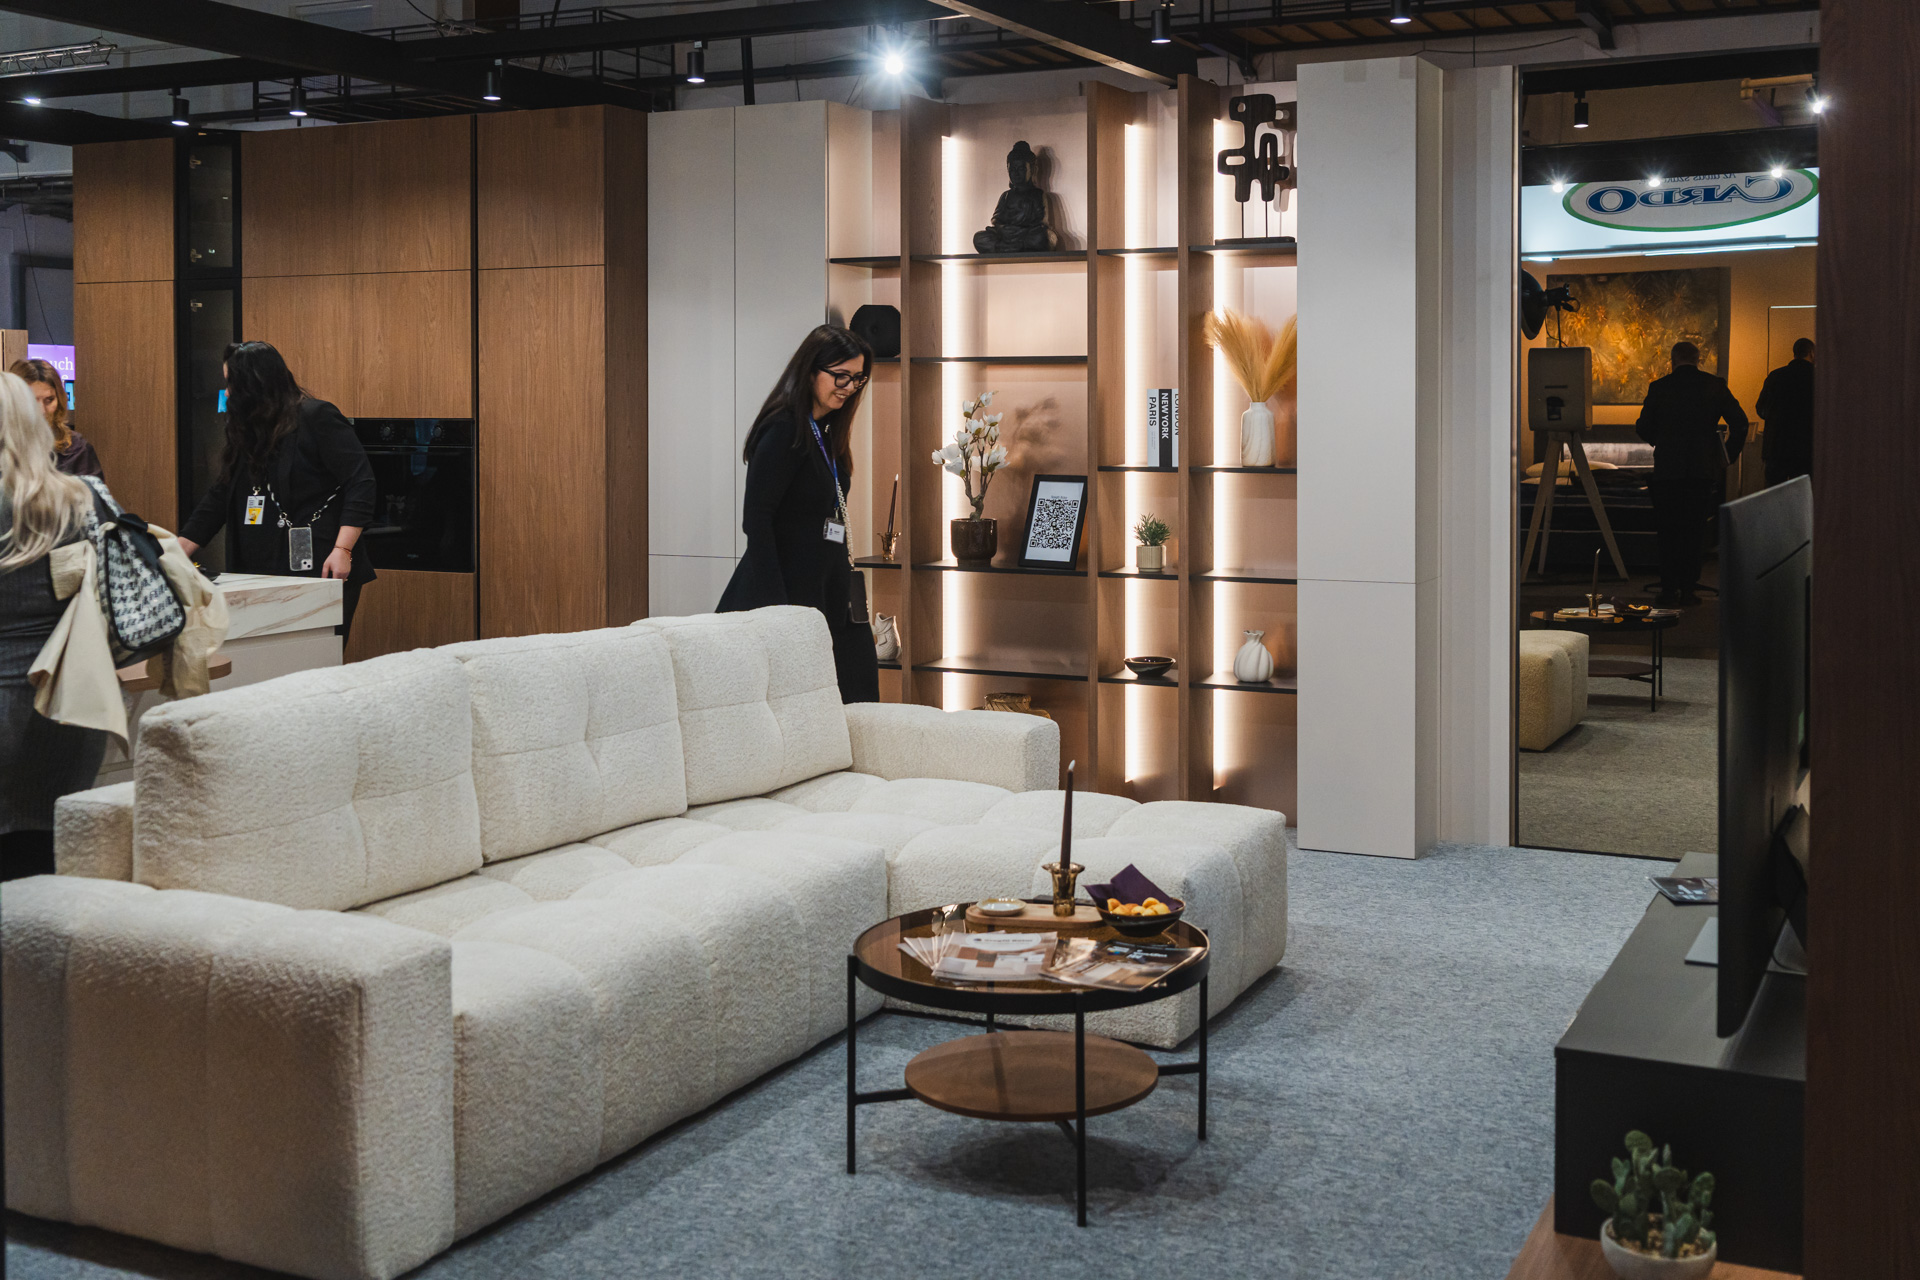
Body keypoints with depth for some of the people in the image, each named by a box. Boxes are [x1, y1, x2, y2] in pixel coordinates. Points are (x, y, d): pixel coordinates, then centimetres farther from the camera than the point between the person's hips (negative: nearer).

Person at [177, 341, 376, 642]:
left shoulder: (317, 418, -5)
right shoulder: (247, 432, 18)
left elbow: (360, 483, -10)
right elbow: (219, 498, 22)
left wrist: (343, 550, -17)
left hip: (323, 572, -7)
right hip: (268, 575, 7)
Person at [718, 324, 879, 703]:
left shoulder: (826, 433, 15)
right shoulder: (784, 430, -13)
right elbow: (755, 519, -18)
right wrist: (773, 605, -22)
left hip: (825, 593, 9)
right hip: (787, 591, -9)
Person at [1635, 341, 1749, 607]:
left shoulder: (1659, 387, 0)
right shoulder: (1714, 385, 0)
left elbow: (1644, 428, 4)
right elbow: (1739, 422, -3)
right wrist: (1728, 455, 9)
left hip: (1667, 469, 0)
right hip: (1703, 469, 0)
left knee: (1669, 532, 8)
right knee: (1694, 530, 7)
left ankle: (1669, 589, 6)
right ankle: (1688, 588, 5)